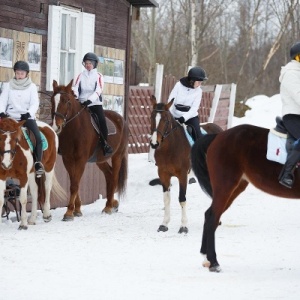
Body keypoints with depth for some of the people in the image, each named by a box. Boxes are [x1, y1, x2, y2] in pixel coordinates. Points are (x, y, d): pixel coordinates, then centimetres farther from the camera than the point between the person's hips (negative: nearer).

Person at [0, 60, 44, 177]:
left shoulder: (32, 87, 6)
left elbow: (35, 103, -4)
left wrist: (29, 113, -24)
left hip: (28, 118, -1)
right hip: (11, 118, 1)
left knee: (38, 138, -22)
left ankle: (38, 163, -20)